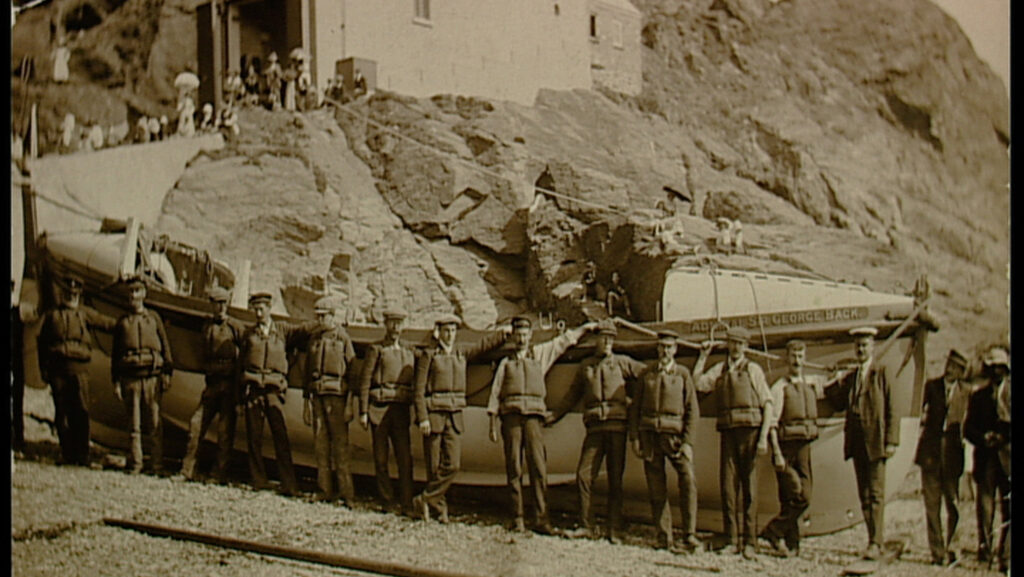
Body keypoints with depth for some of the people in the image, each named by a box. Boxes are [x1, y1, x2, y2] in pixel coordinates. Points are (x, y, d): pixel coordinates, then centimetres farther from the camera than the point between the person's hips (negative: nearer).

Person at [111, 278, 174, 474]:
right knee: (134, 424, 1)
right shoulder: (122, 322, 13)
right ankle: (135, 463, 7)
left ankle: (157, 465, -1)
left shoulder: (154, 317, 12)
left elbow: (165, 346, 12)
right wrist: (116, 382, 6)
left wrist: (167, 373, 2)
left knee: (155, 422, -4)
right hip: (130, 376, 1)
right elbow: (115, 353, 13)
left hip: (152, 375, -1)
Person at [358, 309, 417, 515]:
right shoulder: (376, 349, 1)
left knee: (405, 458, -4)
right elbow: (364, 382, -2)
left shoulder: (409, 353, 15)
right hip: (380, 408, -3)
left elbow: (415, 384, 19)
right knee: (381, 459, 3)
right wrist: (363, 412, -8)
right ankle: (388, 502, 13)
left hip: (401, 410, 3)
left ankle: (406, 504, -2)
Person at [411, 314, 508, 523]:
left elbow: (485, 344, 24)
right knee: (435, 466, 1)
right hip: (433, 415, -4)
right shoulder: (428, 356, -3)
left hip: (455, 416, 4)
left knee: (453, 465, -7)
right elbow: (418, 390, -6)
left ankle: (424, 500, 1)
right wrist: (422, 418, -13)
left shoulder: (461, 352, 10)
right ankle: (439, 507, 13)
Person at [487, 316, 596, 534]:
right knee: (514, 469, -3)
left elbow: (563, 341, 30)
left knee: (538, 467, -9)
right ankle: (518, 518, 0)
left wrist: (586, 327, 35)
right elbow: (495, 394, 15)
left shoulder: (540, 354, 19)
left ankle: (542, 520, -10)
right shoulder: (505, 363, 17)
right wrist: (493, 425, 8)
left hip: (534, 415, 0)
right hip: (511, 414, 0)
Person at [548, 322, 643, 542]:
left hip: (617, 426, -2)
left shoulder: (622, 362, 9)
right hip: (595, 428, 2)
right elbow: (571, 397, 22)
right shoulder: (585, 366, 16)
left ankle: (614, 530, 5)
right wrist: (551, 416, 19)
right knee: (583, 476, -8)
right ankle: (589, 527, 1)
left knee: (615, 480, 0)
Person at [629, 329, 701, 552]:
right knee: (656, 488, 0)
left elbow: (693, 410, 3)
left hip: (674, 434, -2)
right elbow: (635, 407, 13)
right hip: (650, 435, 2)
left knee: (688, 479, -19)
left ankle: (689, 534, -16)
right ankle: (664, 537, 6)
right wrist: (634, 437, 2)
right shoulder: (647, 375, 13)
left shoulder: (683, 374, 7)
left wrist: (688, 442, -7)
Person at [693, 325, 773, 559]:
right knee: (728, 485, 0)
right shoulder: (719, 370, 15)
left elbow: (767, 404, 2)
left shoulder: (754, 370, 6)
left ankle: (749, 542, 5)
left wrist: (764, 437, -7)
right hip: (728, 432, 3)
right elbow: (697, 383, 0)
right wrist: (703, 356, 1)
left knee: (749, 487, 0)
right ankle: (732, 540, 8)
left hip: (750, 430, -2)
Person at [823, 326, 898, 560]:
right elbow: (838, 404, 15)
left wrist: (891, 441, -10)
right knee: (864, 496, 7)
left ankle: (876, 543, -10)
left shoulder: (882, 374, 1)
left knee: (876, 494, -8)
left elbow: (891, 410, -3)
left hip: (875, 441, -6)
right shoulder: (850, 378, 18)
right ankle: (874, 540, 12)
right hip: (856, 442, 6)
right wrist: (823, 386, 1)